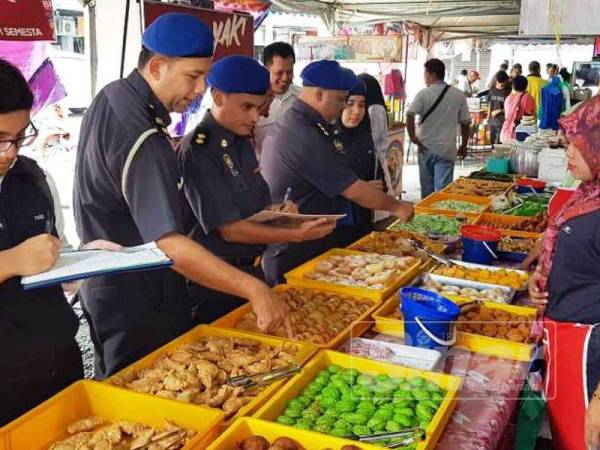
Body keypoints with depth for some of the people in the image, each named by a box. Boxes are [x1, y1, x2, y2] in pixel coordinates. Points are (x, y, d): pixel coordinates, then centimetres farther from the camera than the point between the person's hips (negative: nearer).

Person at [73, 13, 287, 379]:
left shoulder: (111, 97, 4)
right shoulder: (142, 141, -28)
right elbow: (169, 244, -37)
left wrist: (167, 153, 7)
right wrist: (253, 289, -41)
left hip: (108, 289, 10)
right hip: (139, 310, -10)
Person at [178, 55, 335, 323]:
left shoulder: (243, 143, 6)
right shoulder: (197, 150, -19)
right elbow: (230, 229, -21)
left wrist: (280, 212, -7)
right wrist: (297, 235, -23)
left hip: (252, 269, 8)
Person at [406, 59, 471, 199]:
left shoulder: (423, 94, -7)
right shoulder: (459, 95, 1)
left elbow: (410, 117, -20)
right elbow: (465, 123, 6)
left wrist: (413, 138, -9)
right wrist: (464, 146, 17)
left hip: (425, 148, 0)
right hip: (447, 150, 0)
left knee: (427, 189, 15)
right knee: (442, 190, -2)